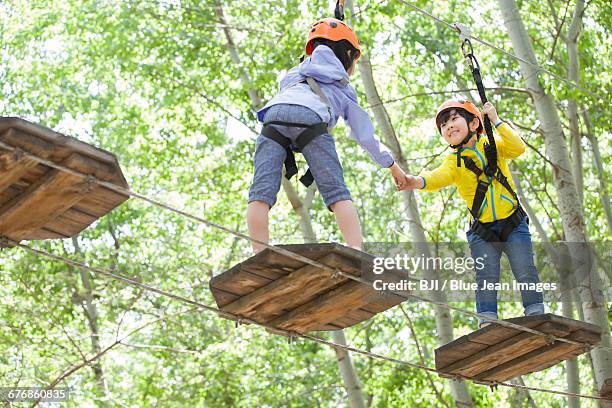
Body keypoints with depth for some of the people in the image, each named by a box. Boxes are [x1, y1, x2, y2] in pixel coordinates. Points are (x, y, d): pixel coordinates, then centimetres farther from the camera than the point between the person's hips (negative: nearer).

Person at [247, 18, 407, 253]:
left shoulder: (296, 74, 44)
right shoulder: (345, 90, 36)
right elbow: (365, 136, 37)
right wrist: (392, 166, 46)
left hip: (274, 112, 2)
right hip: (309, 117, -2)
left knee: (262, 192, -8)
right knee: (337, 193, -3)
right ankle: (357, 253, -19)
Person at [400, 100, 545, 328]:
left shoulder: (492, 146, 3)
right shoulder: (454, 163, -2)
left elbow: (518, 148, -15)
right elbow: (439, 178, -24)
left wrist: (496, 120, -18)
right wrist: (417, 182, -46)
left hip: (514, 224, 0)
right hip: (482, 233, 0)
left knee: (525, 273, -4)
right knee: (486, 278, -7)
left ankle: (536, 316, 4)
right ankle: (487, 322, -4)